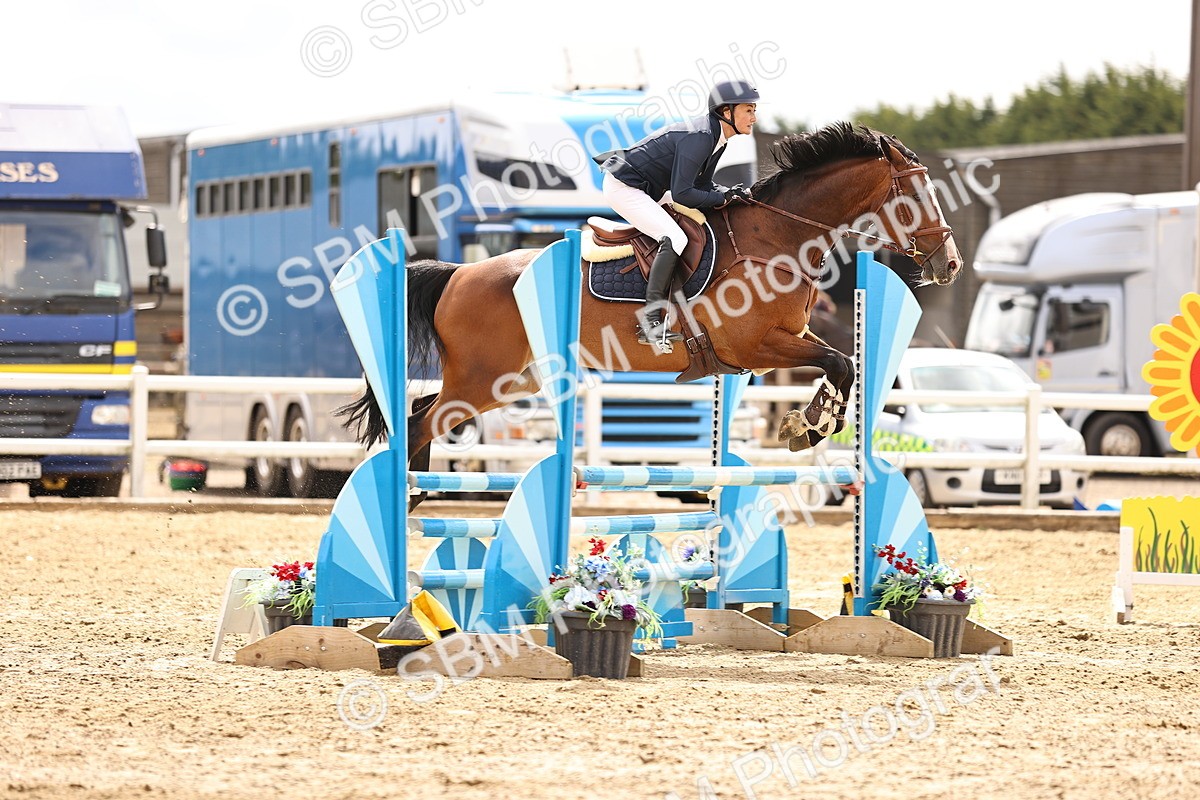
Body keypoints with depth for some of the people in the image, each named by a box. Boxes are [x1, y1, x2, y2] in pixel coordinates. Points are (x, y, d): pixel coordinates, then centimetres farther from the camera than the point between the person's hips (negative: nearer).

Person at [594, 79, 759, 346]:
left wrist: (732, 193, -6)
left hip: (647, 190, 11)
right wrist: (724, 198, -18)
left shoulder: (715, 137, 5)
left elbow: (702, 185, 11)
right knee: (675, 239, -23)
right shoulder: (699, 138, -26)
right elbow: (682, 193, -27)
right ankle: (651, 322, -23)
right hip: (623, 188, -11)